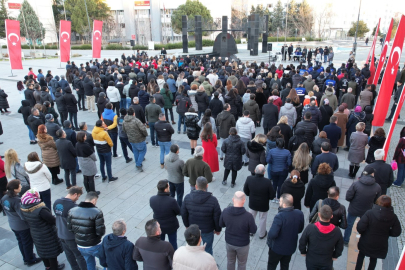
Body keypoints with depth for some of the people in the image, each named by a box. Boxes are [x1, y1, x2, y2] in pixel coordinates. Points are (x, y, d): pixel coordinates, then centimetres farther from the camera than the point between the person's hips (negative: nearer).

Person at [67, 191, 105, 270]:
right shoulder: (97, 212, -23)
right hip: (94, 246, -6)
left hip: (80, 246, 6)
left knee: (89, 264, 27)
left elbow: (69, 228, 0)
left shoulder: (72, 211, -6)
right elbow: (101, 231, -24)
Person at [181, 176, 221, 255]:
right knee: (208, 249, 20)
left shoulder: (187, 198, -17)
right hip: (207, 230, -3)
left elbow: (184, 214, -4)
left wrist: (187, 225, 13)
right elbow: (217, 217, -15)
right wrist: (218, 229, 3)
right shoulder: (213, 200, -24)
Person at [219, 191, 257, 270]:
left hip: (229, 242, 3)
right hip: (242, 245, -3)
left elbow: (221, 224, -5)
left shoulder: (225, 211, -22)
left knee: (230, 261, 28)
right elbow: (253, 231, -17)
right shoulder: (248, 216, -33)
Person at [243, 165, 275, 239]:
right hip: (263, 205, -2)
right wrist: (266, 197, 2)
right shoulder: (267, 182, -32)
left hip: (252, 203, 2)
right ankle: (261, 234, 44)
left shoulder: (249, 179, -25)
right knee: (262, 219, 23)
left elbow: (245, 191, -8)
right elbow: (272, 195, -19)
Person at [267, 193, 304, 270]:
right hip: (291, 247, 5)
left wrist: (269, 241, -14)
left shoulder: (279, 216, -34)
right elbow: (300, 230, 0)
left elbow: (272, 234, -35)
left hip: (277, 248, -5)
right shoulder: (299, 214, -15)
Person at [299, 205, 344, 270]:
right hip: (327, 263, 1)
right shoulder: (337, 231, -23)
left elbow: (302, 243, -14)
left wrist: (303, 252, 6)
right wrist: (335, 256, 14)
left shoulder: (310, 228, -28)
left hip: (311, 261, -1)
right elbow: (339, 248, -6)